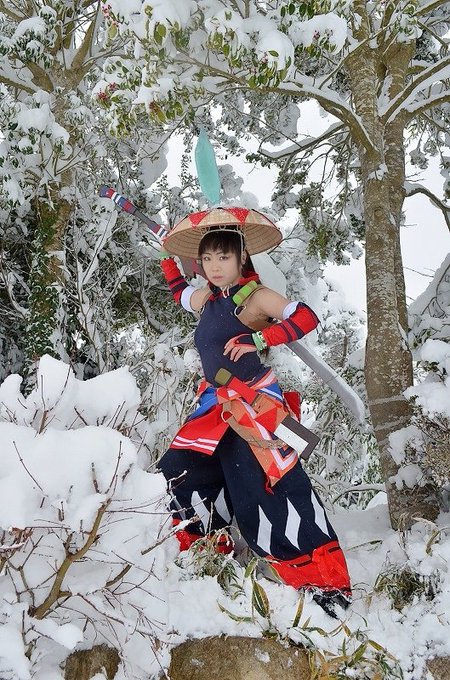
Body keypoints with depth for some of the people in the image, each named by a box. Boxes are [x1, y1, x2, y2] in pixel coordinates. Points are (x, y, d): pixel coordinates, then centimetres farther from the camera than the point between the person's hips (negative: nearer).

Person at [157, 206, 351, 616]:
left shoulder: (256, 296, -10)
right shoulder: (208, 299, 11)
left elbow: (306, 318, -23)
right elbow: (179, 291, 35)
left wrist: (258, 339, -30)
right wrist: (168, 256, 36)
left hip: (255, 405, -8)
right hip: (218, 405, 8)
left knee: (274, 488, -12)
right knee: (181, 468, 14)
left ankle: (326, 582, -3)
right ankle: (210, 543, 36)